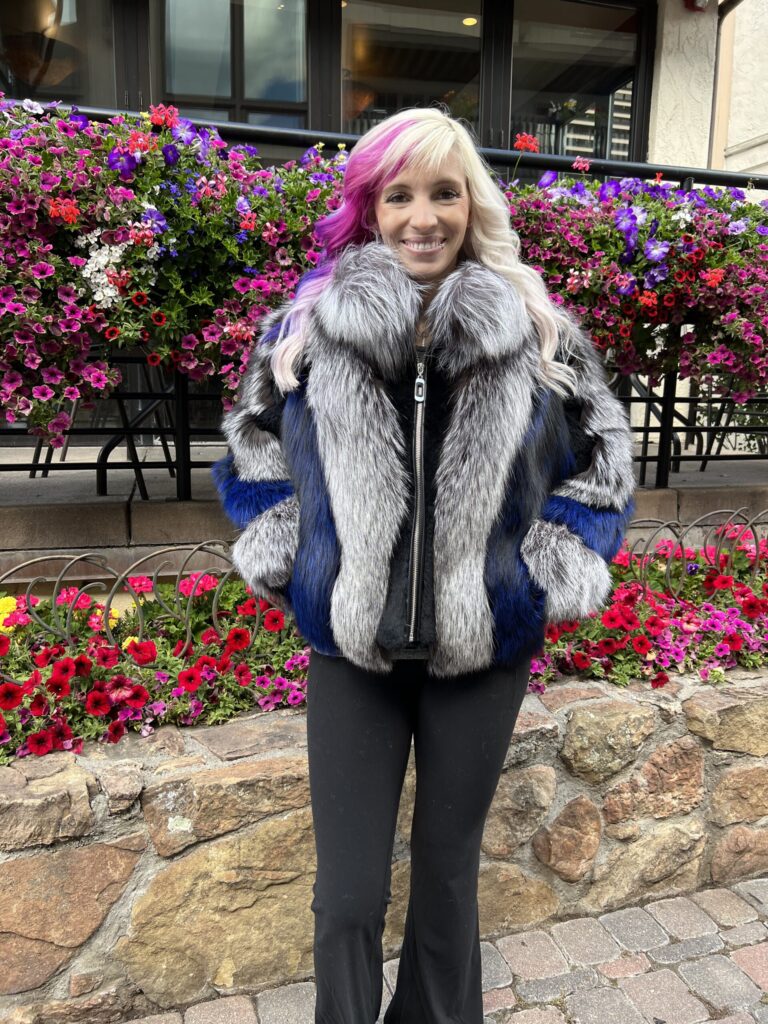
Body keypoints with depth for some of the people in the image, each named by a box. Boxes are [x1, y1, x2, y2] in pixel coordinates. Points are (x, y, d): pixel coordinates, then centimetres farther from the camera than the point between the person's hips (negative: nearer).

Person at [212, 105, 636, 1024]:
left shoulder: (539, 333, -1)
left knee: (449, 869, 19)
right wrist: (283, 560, 1)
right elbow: (250, 449, 12)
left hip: (486, 645, 1)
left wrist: (553, 575, -1)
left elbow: (600, 463, 9)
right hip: (350, 644, 0)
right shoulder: (308, 322, -1)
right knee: (348, 894, 8)